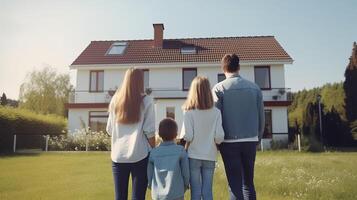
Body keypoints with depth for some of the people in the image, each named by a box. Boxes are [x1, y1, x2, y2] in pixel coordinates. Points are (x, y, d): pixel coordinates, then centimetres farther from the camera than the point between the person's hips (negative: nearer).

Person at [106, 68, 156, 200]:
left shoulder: (115, 100, 6)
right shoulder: (146, 101, -5)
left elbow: (109, 129, 10)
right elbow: (149, 131, -7)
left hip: (118, 155, 3)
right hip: (140, 155, -3)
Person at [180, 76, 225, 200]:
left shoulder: (189, 112, -9)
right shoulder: (216, 112, -4)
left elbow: (187, 136, -13)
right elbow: (219, 137, -7)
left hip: (193, 157, -2)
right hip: (210, 157, 2)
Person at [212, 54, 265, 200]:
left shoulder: (219, 88, -5)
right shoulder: (254, 87, 4)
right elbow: (261, 116, 6)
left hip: (230, 142, -3)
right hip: (250, 141, 3)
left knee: (235, 185, 4)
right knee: (248, 183, 17)